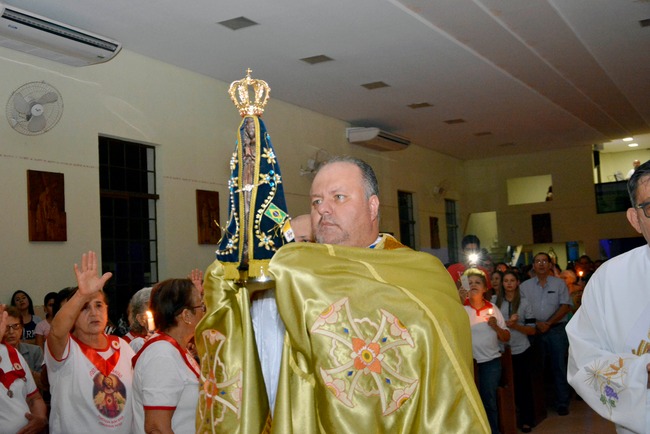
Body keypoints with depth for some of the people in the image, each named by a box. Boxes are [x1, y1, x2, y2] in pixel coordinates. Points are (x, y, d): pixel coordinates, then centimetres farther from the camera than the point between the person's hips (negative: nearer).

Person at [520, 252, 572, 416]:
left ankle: (562, 402, 10)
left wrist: (549, 323, -9)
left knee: (559, 366, 2)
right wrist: (537, 323, -8)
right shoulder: (525, 286, 8)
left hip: (556, 329, -1)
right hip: (535, 330, 2)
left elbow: (565, 307, -2)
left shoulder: (559, 283, 5)